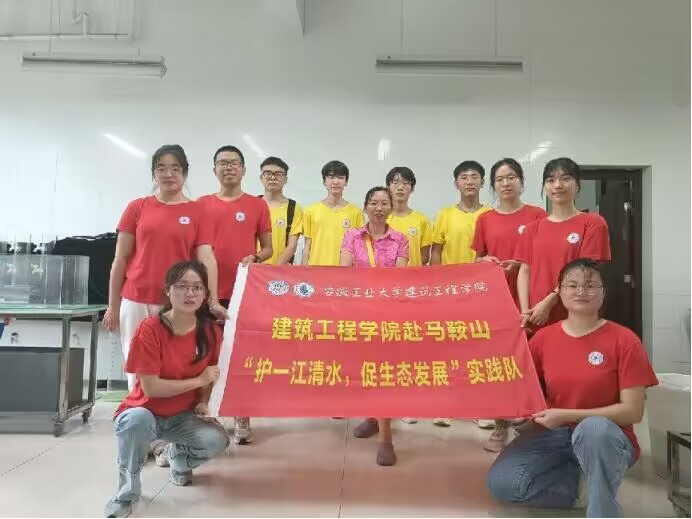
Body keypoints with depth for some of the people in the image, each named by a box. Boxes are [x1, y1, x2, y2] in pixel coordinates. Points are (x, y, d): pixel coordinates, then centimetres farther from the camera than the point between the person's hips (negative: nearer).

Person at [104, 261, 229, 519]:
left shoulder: (211, 331, -9)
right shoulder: (150, 328, -21)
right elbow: (150, 387, -23)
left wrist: (203, 403, -11)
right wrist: (197, 381, -22)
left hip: (184, 415, 4)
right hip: (146, 411, -3)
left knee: (217, 440, -24)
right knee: (135, 420, -38)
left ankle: (177, 456, 14)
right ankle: (127, 491, -9)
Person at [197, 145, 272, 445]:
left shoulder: (257, 205, 5)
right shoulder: (202, 204, 8)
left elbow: (268, 248, 7)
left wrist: (255, 258, -14)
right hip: (209, 291, 1)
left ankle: (242, 419, 14)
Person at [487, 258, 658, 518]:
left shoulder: (624, 341, -8)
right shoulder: (543, 337, 1)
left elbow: (633, 411, -12)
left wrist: (567, 415, -20)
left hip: (606, 437, -3)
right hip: (552, 434, 4)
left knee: (593, 428, -40)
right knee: (501, 483, -20)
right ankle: (585, 482, 0)